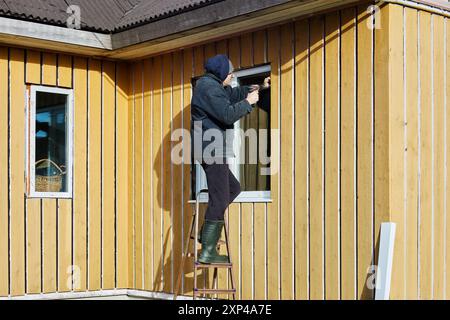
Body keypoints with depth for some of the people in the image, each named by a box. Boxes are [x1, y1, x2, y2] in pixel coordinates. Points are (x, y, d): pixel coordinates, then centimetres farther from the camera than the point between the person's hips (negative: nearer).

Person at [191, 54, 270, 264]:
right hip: (212, 149, -11)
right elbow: (227, 114, -22)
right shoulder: (209, 87, -14)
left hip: (212, 150, 11)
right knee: (219, 199, -9)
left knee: (233, 188, 20)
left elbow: (233, 93, 32)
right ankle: (208, 252, -7)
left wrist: (260, 87, 29)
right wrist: (248, 102, -9)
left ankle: (206, 233, 19)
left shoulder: (211, 85, 19)